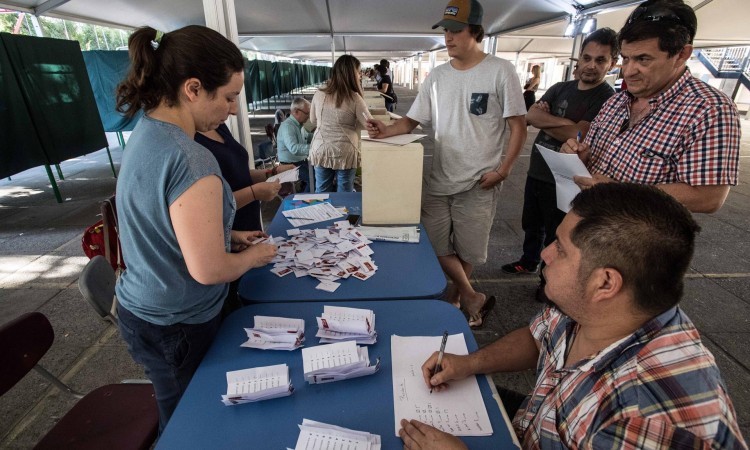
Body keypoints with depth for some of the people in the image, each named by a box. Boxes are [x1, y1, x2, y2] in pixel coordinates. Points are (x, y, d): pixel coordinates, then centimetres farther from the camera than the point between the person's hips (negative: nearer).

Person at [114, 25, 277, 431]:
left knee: (180, 415, 31)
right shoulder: (190, 161, -31)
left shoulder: (147, 132, -1)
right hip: (175, 327, -8)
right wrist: (252, 257, -10)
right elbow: (208, 270, -29)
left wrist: (229, 235, 7)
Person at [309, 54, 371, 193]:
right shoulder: (354, 98, -11)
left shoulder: (319, 95, 1)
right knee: (344, 195, 11)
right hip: (345, 153, -3)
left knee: (321, 193, 14)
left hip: (320, 151, 3)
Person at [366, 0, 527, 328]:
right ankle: (471, 297, 23)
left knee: (469, 249, 7)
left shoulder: (500, 71, -4)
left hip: (479, 183, -3)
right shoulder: (437, 76, 7)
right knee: (435, 243, 4)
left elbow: (518, 126, -3)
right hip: (439, 178, 4)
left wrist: (503, 170, -11)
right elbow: (412, 120, 8)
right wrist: (386, 131, -12)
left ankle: (455, 294, 34)